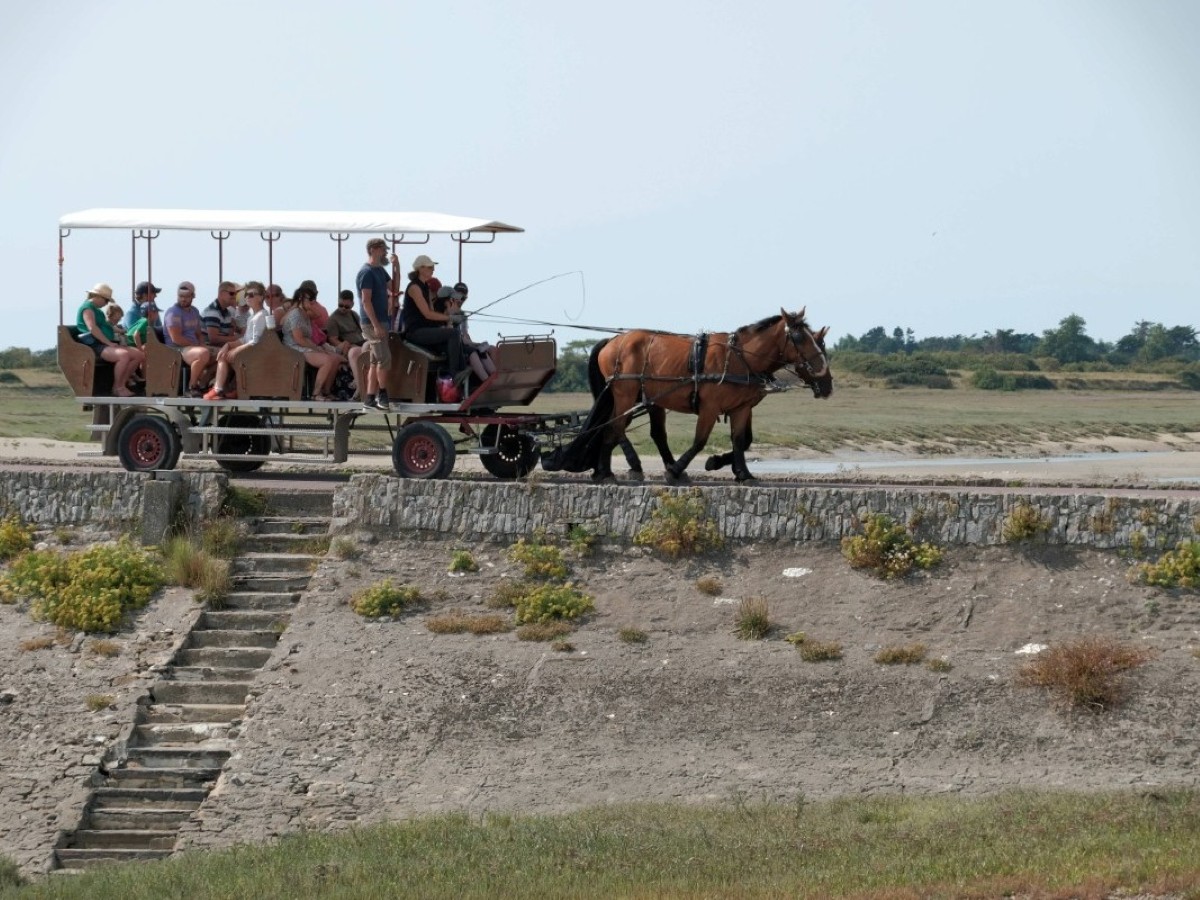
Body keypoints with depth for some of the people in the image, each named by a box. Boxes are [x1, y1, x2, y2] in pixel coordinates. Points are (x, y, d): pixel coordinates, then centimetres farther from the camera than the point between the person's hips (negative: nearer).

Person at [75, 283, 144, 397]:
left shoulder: (95, 309, 27)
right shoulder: (88, 307, -5)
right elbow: (92, 328, -19)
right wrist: (109, 343, -19)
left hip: (107, 345, 10)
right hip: (96, 346, -10)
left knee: (138, 355, -3)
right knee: (124, 355, -35)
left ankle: (122, 384, -3)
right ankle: (118, 387, -21)